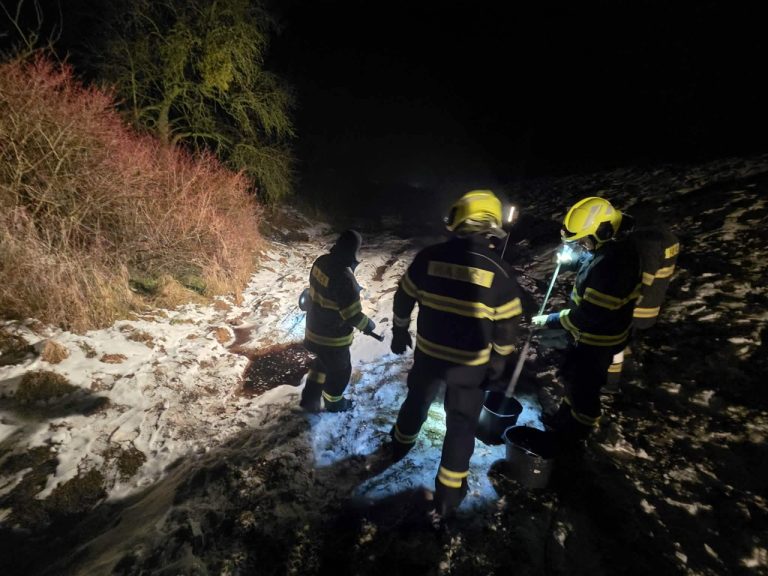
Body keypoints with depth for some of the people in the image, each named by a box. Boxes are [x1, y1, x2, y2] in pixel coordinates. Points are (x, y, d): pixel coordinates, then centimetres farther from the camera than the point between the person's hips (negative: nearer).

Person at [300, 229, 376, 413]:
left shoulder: (321, 262, -8)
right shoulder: (344, 278, -34)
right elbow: (352, 314, -27)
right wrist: (368, 325, -8)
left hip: (314, 328, 8)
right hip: (332, 336, -8)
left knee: (322, 362, 31)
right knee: (340, 370, 19)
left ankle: (309, 399, 42)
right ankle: (334, 403, 43)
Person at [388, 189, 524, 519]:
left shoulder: (429, 257, -10)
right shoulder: (498, 270, -13)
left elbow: (404, 298, -1)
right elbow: (507, 324, -6)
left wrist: (400, 331, 15)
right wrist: (498, 362, 8)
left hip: (428, 352, 2)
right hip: (470, 363, -2)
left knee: (417, 400, 28)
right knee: (461, 423, 16)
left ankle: (400, 444, 54)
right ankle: (448, 494, 30)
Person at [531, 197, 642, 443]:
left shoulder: (613, 266, -36)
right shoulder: (611, 245, -5)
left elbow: (591, 315, -32)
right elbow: (591, 260, 18)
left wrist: (550, 320, -24)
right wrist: (574, 260, 0)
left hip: (597, 340, -9)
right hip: (588, 334, 9)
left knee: (584, 386, 14)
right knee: (572, 376, 26)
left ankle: (576, 433, 39)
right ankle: (565, 418, 49)